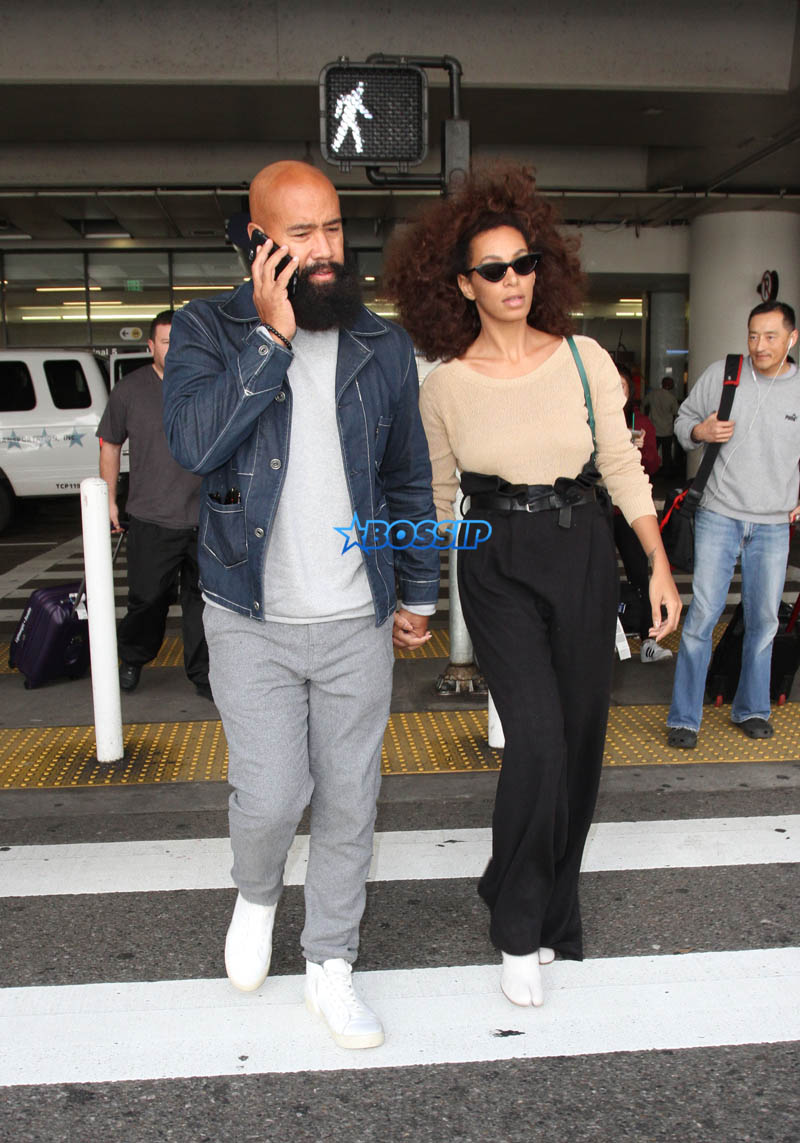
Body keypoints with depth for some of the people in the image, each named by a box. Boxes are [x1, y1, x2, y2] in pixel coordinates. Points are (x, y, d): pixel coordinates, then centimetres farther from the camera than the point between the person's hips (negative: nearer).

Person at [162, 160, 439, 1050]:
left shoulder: (383, 345, 5)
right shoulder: (208, 330, -2)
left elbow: (410, 481, 12)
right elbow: (193, 441, -21)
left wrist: (418, 592, 13)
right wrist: (271, 336, -20)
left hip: (357, 620, 3)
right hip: (253, 621, -2)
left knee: (349, 800, 10)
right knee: (271, 798, -2)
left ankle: (331, 963, 31)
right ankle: (255, 895, 35)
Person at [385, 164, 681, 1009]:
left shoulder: (585, 359, 0)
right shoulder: (445, 385, 0)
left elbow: (624, 468, 4)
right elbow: (434, 495, 8)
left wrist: (660, 566, 0)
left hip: (583, 556, 2)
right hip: (496, 565, -2)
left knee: (579, 737, 7)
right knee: (537, 737, -14)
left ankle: (554, 908, 30)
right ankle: (519, 931, 7)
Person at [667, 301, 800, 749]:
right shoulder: (721, 374, -1)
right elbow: (684, 419, 9)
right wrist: (700, 432, -12)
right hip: (719, 515, -2)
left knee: (764, 620, 10)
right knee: (703, 614, -6)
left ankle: (752, 709, 28)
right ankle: (684, 717, 3)